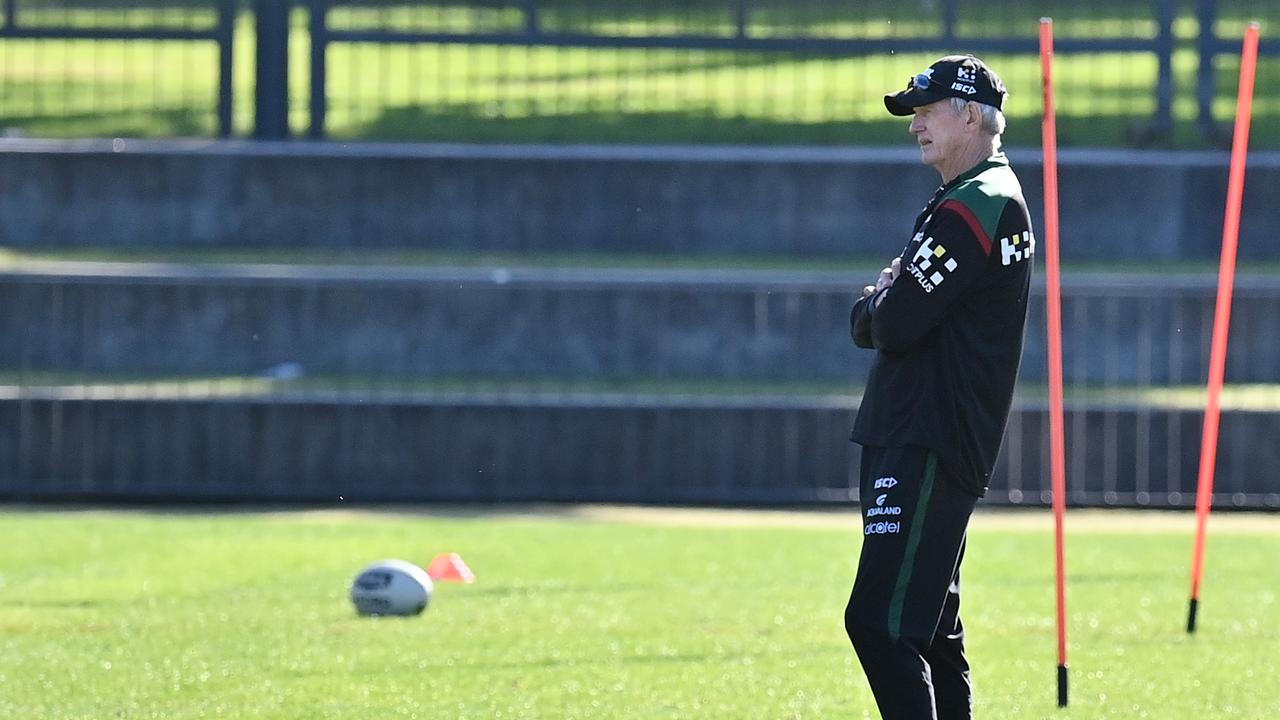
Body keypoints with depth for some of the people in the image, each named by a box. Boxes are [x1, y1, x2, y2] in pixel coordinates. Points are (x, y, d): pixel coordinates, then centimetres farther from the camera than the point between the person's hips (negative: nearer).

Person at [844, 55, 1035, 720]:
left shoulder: (971, 210, -14)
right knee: (931, 629, 14)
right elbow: (877, 325, 22)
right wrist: (887, 304, 0)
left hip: (927, 450, -11)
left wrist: (873, 306, 2)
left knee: (880, 622, -16)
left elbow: (891, 325, -19)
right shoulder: (996, 199, 20)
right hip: (936, 446, 11)